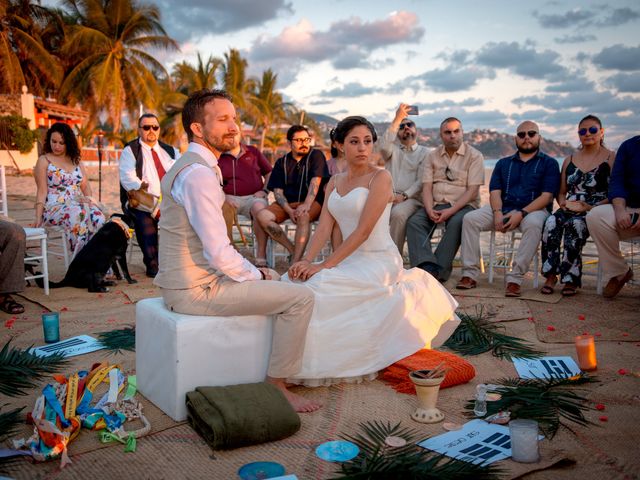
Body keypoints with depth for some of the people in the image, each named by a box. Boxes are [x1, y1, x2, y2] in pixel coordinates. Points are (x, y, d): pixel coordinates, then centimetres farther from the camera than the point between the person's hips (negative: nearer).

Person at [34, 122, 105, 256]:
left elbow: (86, 187, 19)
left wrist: (88, 199, -4)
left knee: (98, 218, -31)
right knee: (79, 214, -39)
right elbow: (42, 191, 0)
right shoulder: (44, 161, 8)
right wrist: (38, 218, -10)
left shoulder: (76, 161, 22)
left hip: (79, 204, 4)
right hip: (55, 207, -4)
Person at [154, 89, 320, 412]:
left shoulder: (186, 166, 13)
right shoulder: (199, 173, -20)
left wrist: (255, 272, 12)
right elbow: (218, 252, -24)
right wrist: (255, 275, -7)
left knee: (272, 278, 27)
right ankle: (276, 386, 2)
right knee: (301, 298, -11)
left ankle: (275, 378, 34)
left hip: (184, 280, 11)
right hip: (195, 290, -11)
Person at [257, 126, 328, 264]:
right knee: (262, 216, -24)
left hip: (312, 202, -3)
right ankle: (293, 251, -15)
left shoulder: (316, 155, 4)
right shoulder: (282, 162, 12)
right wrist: (289, 210, -15)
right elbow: (277, 191, 4)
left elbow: (315, 181, -11)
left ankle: (295, 262, -36)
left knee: (303, 216, -38)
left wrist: (306, 205, -27)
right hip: (287, 203, 4)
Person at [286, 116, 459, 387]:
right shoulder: (334, 182, 13)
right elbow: (324, 226, 2)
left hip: (379, 260, -8)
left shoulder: (380, 177, -9)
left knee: (317, 287, -27)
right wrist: (306, 260, -16)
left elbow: (363, 231, -16)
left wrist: (325, 266, -21)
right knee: (295, 282, -10)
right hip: (351, 261, 8)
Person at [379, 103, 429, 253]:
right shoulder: (393, 149, 19)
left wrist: (404, 196, -16)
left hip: (412, 199, -2)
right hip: (388, 196, 2)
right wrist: (397, 118, -12)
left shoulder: (424, 152, 12)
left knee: (398, 213, -36)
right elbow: (384, 146, -8)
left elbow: (421, 181, 0)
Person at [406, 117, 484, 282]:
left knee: (456, 222, -36)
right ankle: (427, 265, -39)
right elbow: (427, 187, 4)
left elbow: (472, 191, -8)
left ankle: (439, 269, -32)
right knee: (414, 221, -24)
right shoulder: (432, 156, 13)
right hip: (435, 205, 4)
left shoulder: (474, 156, 1)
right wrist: (430, 210, -15)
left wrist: (451, 211, -21)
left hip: (463, 205, -3)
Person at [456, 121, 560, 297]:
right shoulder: (503, 163, 21)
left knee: (533, 224, -39)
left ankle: (515, 279, -36)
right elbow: (495, 192, 10)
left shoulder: (548, 163, 9)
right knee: (470, 218, -21)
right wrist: (497, 213, -12)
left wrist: (521, 213, -18)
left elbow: (547, 196, -4)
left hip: (533, 209, -3)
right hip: (503, 208, 4)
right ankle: (470, 274, -23)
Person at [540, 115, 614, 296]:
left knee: (575, 223, -36)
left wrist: (587, 207, -17)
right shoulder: (570, 160, 20)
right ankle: (550, 276, -26)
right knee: (551, 222, -29)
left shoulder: (611, 158, 4)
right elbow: (561, 192, 23)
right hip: (570, 209, 4)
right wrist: (564, 203, -1)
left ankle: (570, 279, -30)